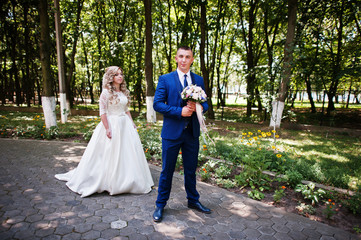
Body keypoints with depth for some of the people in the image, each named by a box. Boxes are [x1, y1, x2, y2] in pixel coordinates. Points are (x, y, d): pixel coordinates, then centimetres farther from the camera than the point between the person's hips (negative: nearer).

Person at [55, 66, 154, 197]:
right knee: (111, 154, 2)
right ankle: (111, 182, 20)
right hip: (112, 124, -7)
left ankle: (128, 180, 27)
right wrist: (107, 128, -18)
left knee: (128, 152, 11)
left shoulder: (124, 92, 11)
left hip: (125, 124, 7)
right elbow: (102, 112, -13)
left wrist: (132, 123, 10)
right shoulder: (106, 92, -9)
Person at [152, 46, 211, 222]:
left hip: (192, 132, 4)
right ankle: (160, 205, 26)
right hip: (172, 132, -3)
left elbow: (205, 104, 11)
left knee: (191, 169, 17)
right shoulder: (165, 79, -1)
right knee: (167, 170, 7)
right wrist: (179, 111, -18)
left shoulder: (199, 80, 9)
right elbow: (157, 104, -8)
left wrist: (197, 107, -13)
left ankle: (193, 200, 37)